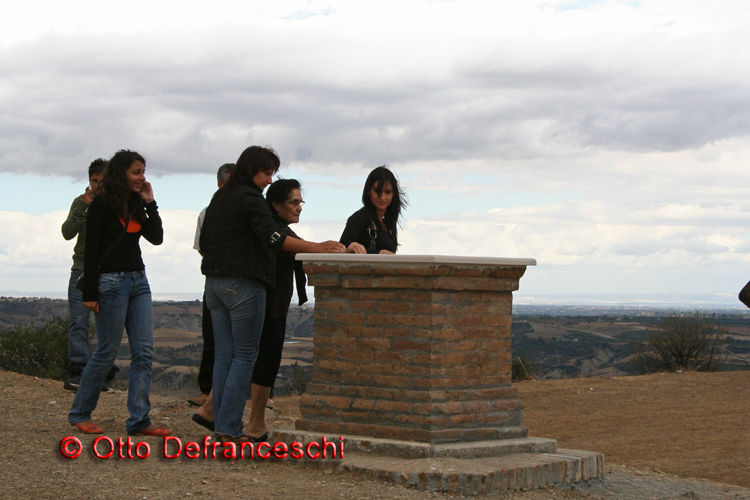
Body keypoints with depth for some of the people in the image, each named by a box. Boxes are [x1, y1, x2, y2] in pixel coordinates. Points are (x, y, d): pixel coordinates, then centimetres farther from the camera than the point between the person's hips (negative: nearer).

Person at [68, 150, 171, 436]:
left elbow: (157, 238, 7)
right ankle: (79, 414, 12)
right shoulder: (101, 206, -7)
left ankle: (139, 420, 1)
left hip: (138, 282, 7)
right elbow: (90, 251, -9)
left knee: (144, 353, 0)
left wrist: (149, 203, 1)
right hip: (111, 282, -7)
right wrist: (89, 293, -14)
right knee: (107, 352, -3)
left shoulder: (136, 205, 13)